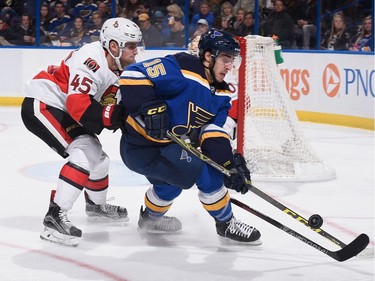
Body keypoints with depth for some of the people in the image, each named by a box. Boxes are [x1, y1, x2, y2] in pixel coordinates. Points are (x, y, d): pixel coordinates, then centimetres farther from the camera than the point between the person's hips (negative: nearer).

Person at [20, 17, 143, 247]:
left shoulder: (117, 68, 5)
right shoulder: (92, 60, -25)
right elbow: (77, 103, -34)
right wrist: (112, 117, -38)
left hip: (62, 111, 10)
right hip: (41, 106, -10)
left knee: (98, 157, 19)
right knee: (86, 152, -25)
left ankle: (96, 205, 45)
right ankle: (55, 216, -29)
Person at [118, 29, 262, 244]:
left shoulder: (221, 95, 4)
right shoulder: (182, 69, -22)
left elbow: (212, 131, -3)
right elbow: (133, 75, -26)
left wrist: (231, 161, -18)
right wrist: (150, 108, -34)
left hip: (168, 146, 10)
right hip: (141, 146, -10)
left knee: (172, 181, 36)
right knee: (205, 172, -17)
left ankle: (151, 217, 63)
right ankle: (226, 223, 0)